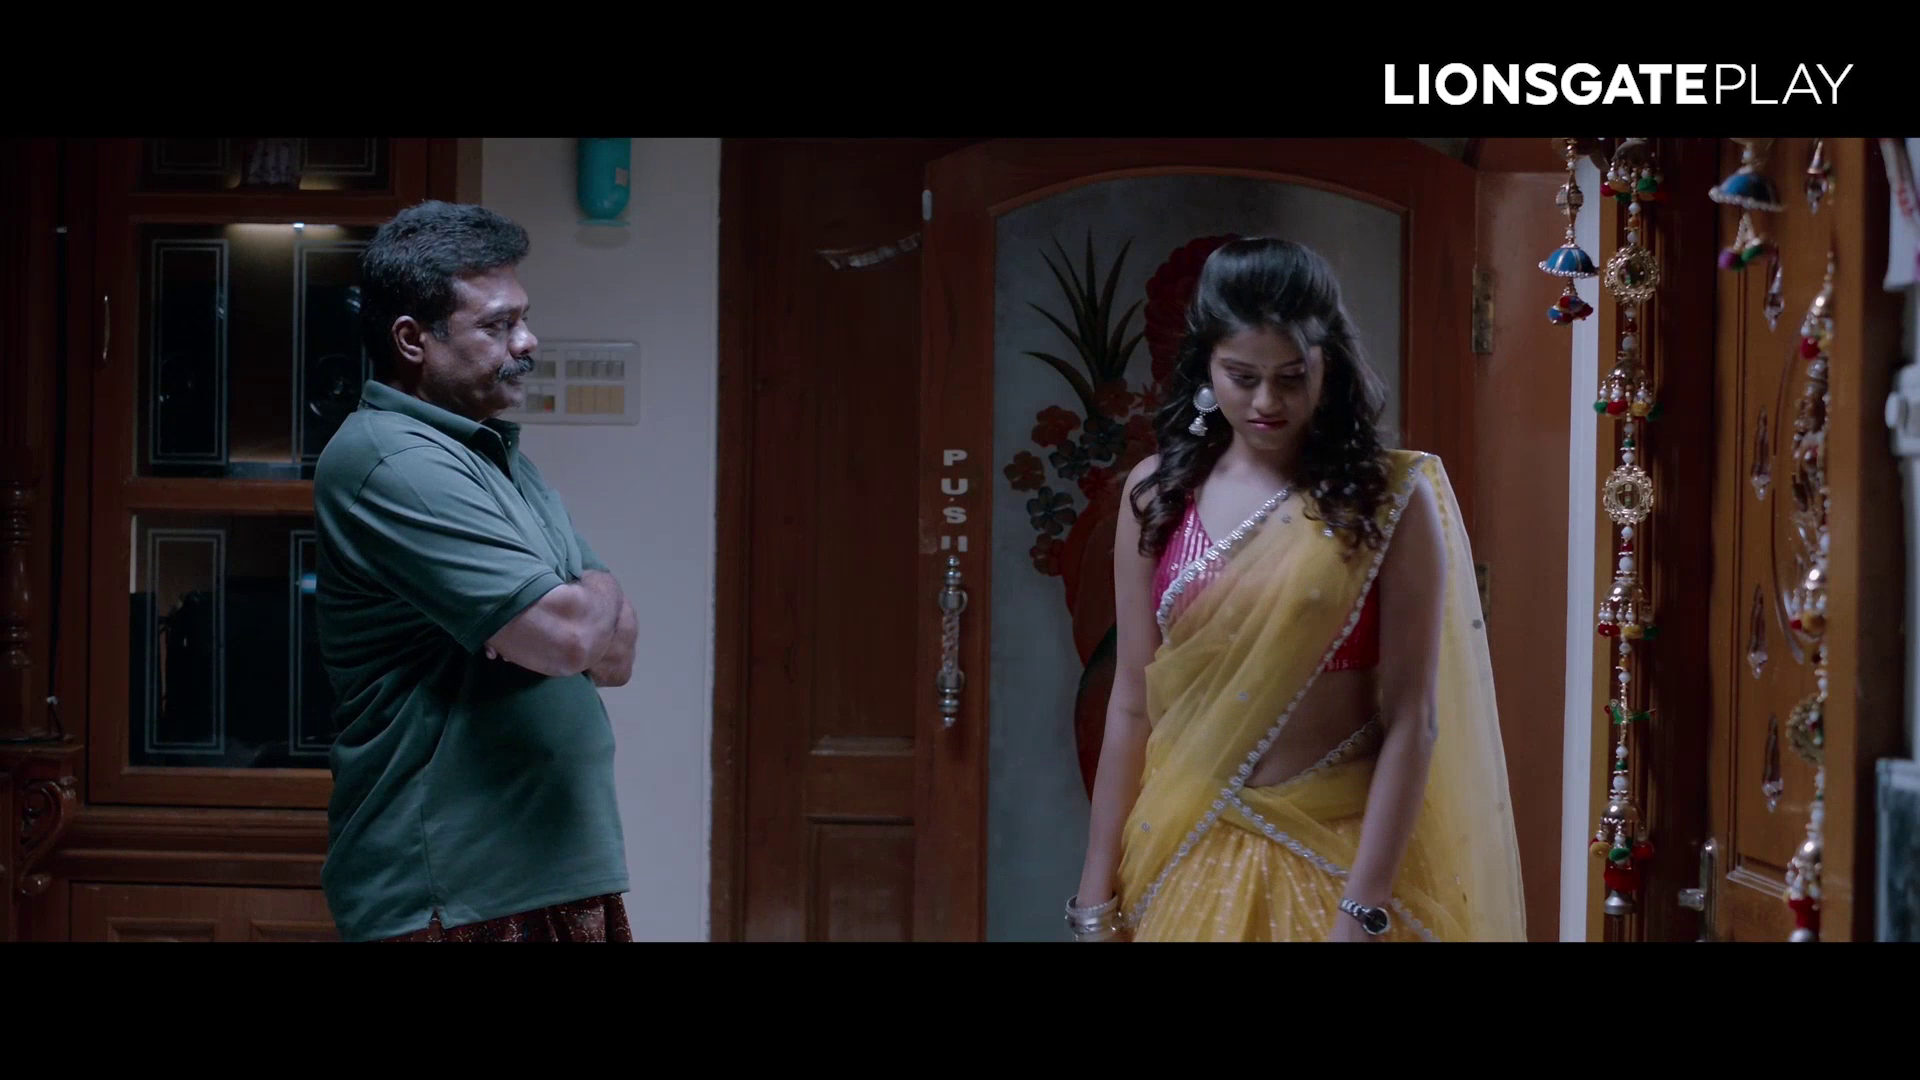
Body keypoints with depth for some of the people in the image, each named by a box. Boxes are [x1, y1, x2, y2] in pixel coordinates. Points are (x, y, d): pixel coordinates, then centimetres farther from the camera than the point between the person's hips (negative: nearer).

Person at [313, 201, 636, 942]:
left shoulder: (497, 455, 16)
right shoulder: (391, 463, -15)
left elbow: (613, 652, 12)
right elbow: (564, 636, -23)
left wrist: (576, 611, -10)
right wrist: (597, 598, -1)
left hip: (559, 874, 9)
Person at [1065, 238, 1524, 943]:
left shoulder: (1390, 499, -8)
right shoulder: (1157, 494, 0)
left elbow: (1412, 719, -12)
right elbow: (1131, 704, 2)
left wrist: (1363, 909, -17)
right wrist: (1099, 894, 1)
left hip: (1340, 850, -3)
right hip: (1188, 850, 3)